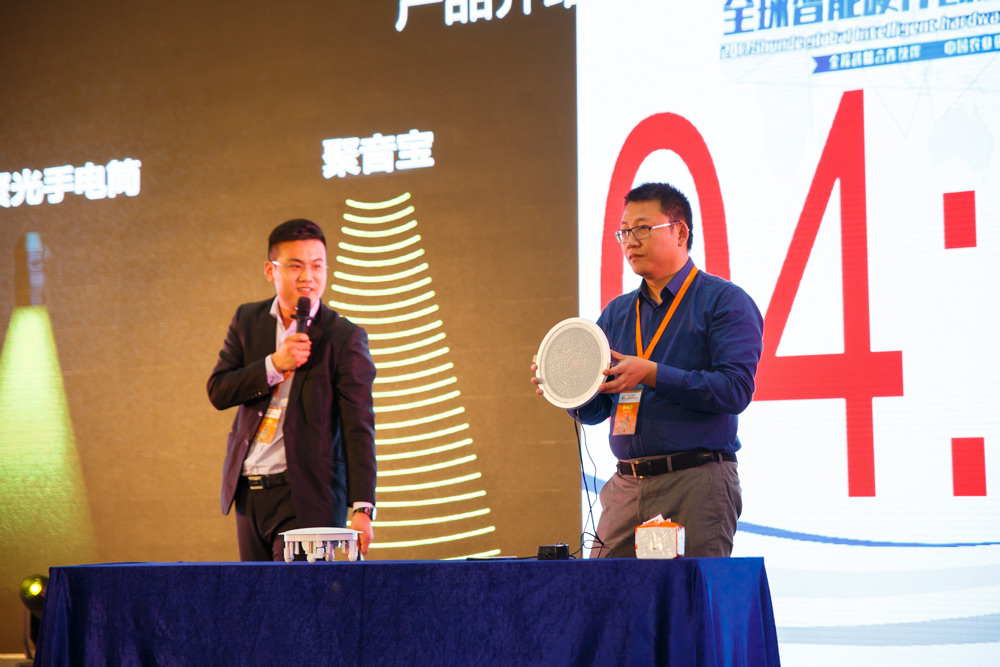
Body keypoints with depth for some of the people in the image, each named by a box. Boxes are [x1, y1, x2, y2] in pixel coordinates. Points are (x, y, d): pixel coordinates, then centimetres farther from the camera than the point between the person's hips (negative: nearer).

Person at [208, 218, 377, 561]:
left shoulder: (346, 338, -5)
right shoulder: (248, 320, 10)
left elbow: (359, 429, -10)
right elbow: (218, 392, 2)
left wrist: (362, 509, -19)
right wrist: (274, 365, -14)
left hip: (305, 496, -5)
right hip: (248, 492, 5)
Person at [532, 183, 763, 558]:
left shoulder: (725, 302, 1)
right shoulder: (616, 313, 19)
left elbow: (735, 389, -13)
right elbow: (595, 411, 18)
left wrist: (652, 374, -18)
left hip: (696, 484, -5)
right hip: (626, 485, 5)